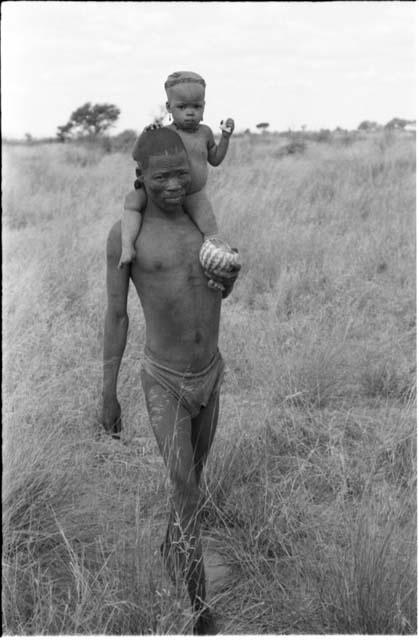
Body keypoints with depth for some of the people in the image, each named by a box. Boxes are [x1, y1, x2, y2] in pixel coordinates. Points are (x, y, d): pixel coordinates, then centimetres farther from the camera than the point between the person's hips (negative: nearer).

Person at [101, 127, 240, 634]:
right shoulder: (124, 235, -14)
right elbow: (116, 315, -8)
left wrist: (231, 277, -14)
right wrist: (108, 395, -4)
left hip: (211, 376, 5)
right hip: (164, 383, -5)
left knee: (192, 477, 22)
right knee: (186, 496, -4)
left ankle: (171, 550, 50)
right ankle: (200, 610, 12)